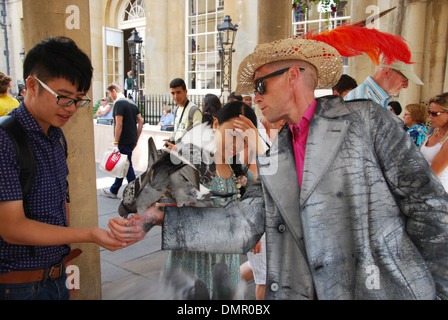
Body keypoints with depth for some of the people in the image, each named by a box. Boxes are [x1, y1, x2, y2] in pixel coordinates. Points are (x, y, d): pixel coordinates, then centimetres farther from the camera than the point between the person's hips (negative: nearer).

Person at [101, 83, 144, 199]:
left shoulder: (119, 103, -13)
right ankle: (113, 191, 25)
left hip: (124, 141, -9)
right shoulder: (131, 102, 13)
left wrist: (116, 143, -18)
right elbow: (141, 121, 13)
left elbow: (119, 124, -20)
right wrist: (136, 139, 16)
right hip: (132, 140, 9)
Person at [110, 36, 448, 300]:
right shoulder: (274, 157, 9)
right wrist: (160, 219, -12)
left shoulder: (366, 119, -4)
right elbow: (244, 222, -3)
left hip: (387, 288, -3)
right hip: (301, 290, 4)